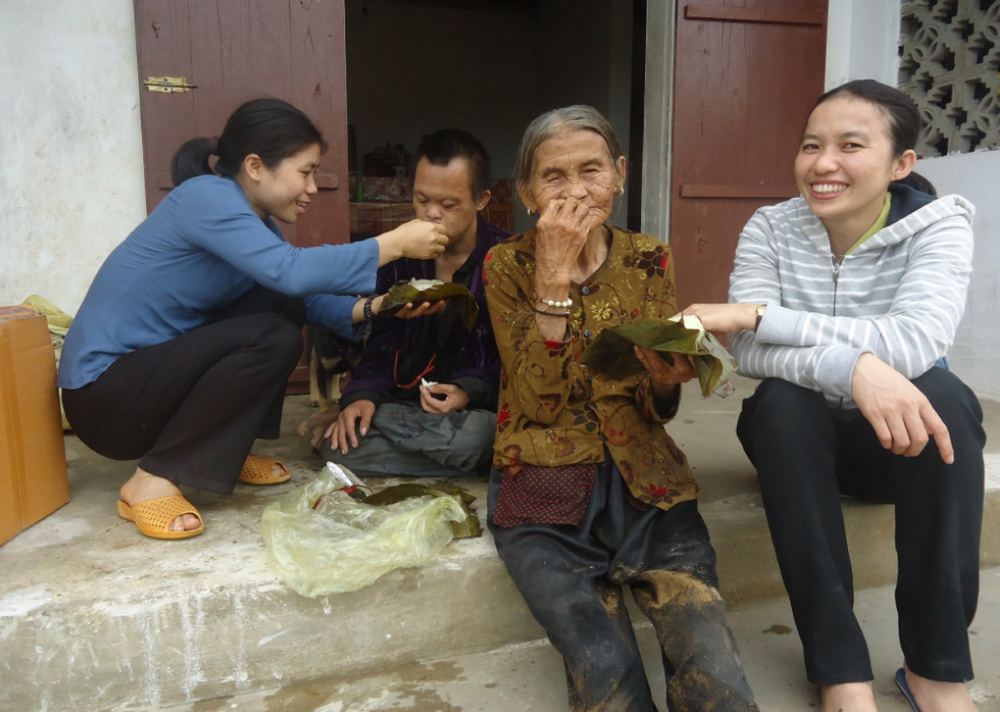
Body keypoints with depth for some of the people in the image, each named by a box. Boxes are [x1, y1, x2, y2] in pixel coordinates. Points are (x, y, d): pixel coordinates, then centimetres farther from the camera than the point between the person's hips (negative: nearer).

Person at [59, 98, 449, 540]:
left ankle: (225, 450, 8)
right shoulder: (207, 196, -20)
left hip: (156, 366, 9)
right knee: (273, 340, -24)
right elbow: (290, 271, -34)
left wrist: (369, 309, -13)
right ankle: (154, 479, -14)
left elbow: (300, 294, 4)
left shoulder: (255, 217, 7)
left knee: (286, 304, 0)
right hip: (103, 393, -9)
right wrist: (395, 244, -27)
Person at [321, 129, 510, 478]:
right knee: (337, 444, -22)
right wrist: (362, 395, -13)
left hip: (479, 407, -3)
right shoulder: (400, 256, 6)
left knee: (475, 435, -39)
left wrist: (471, 391, -25)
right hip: (408, 402, 4)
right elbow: (384, 343, 6)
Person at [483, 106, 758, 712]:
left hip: (643, 480, 2)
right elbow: (539, 403, -10)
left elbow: (658, 410, 7)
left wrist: (666, 380, -17)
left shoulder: (650, 260, 6)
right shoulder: (509, 265, 1)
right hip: (547, 489, -2)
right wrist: (554, 276, -17)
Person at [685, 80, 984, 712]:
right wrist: (852, 367, -42)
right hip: (800, 440, 1)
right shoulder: (771, 228, -8)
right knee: (780, 399, -32)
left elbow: (919, 341, -31)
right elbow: (750, 352, -22)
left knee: (943, 393, -32)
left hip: (901, 439, 0)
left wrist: (760, 314, -32)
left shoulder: (939, 223, -11)